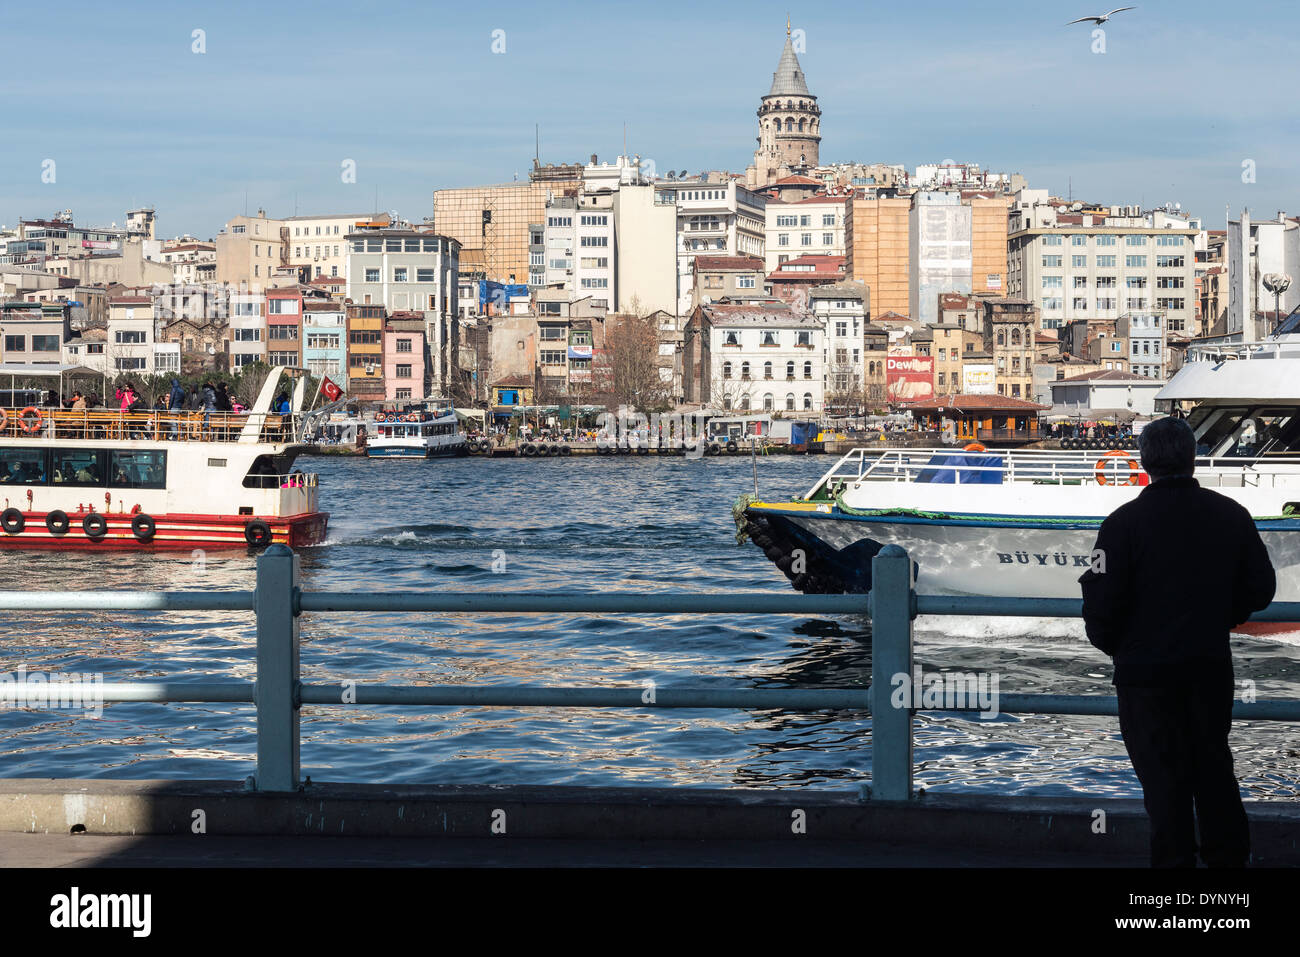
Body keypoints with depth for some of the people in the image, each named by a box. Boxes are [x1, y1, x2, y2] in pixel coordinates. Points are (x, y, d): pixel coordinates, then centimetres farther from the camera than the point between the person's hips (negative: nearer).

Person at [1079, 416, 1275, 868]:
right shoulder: (1231, 514, -1)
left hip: (1146, 668, -4)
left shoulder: (1125, 521, -14)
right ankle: (1228, 854, 24)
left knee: (1163, 772, 5)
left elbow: (1102, 602, -15)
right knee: (1214, 765, 17)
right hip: (1212, 665, 4)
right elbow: (1260, 589, 5)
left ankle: (1175, 858, 8)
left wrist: (1109, 644, 5)